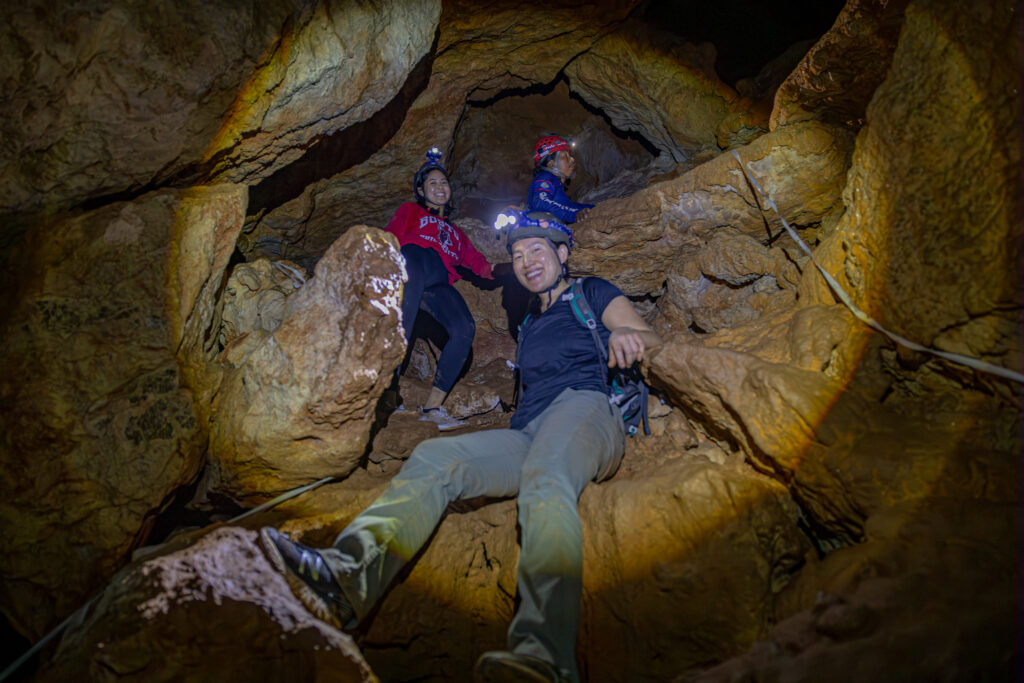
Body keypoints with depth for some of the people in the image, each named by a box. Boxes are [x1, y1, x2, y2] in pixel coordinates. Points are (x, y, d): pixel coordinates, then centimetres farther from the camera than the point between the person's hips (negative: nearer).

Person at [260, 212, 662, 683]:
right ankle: (347, 574, -44)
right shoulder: (530, 328, 38)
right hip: (527, 435, 6)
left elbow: (653, 341, 7)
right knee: (434, 458, -21)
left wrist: (627, 334, -15)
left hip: (586, 405, -5)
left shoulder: (591, 294, 22)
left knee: (543, 478, -40)